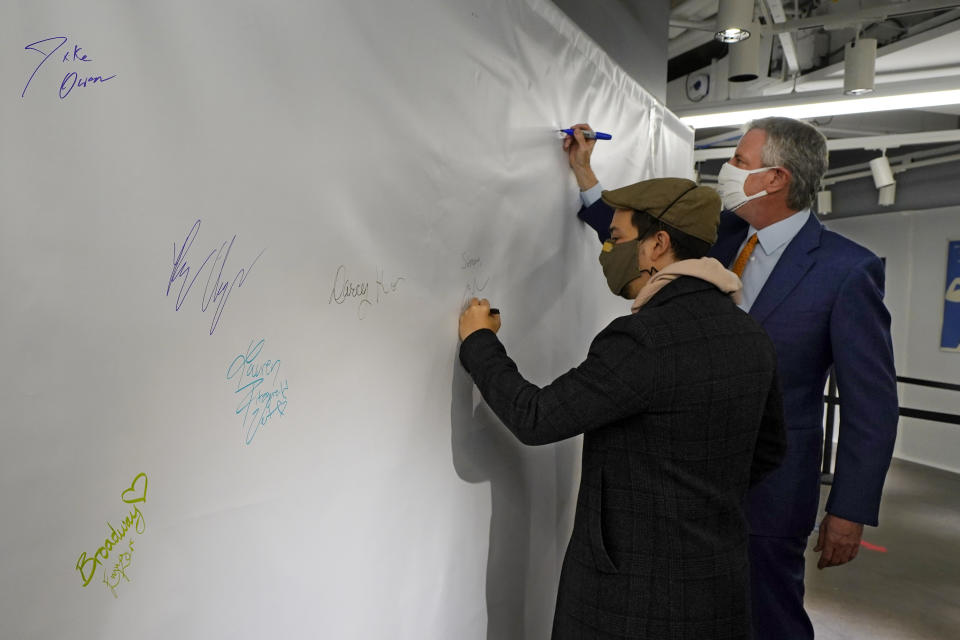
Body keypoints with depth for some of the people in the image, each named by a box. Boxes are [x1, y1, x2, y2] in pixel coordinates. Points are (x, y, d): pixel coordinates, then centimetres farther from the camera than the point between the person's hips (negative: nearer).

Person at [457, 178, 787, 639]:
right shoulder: (749, 334, 1)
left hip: (635, 598, -7)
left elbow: (535, 420, -18)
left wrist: (479, 342, -5)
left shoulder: (643, 340, -25)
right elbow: (768, 449, 12)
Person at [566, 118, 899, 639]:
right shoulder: (720, 235, 2)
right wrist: (584, 174, 13)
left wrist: (849, 512, -10)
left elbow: (871, 401, -11)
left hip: (766, 485, -5)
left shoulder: (847, 269, -14)